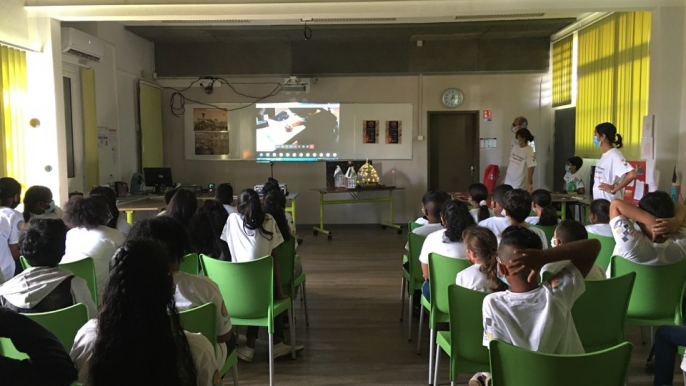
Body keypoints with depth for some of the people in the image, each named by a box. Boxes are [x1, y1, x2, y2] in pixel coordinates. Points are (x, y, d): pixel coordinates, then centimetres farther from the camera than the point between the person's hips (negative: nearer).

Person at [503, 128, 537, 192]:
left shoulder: (529, 151, -14)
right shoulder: (515, 147, 6)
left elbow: (530, 168, -16)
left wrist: (529, 183, -19)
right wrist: (505, 176, 15)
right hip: (509, 181, 6)